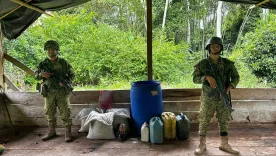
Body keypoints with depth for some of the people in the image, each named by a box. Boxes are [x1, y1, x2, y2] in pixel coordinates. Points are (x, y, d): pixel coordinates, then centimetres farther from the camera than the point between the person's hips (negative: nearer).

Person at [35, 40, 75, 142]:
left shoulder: (64, 62, 3)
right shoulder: (43, 64, 6)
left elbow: (72, 74, 7)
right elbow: (36, 75, 12)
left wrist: (66, 82, -10)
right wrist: (42, 75, -10)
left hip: (62, 91, -2)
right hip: (49, 93, 2)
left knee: (65, 112, -2)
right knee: (49, 113, 10)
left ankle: (68, 132, 4)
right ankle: (51, 131, 24)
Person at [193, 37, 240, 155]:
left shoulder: (227, 63, 2)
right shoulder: (202, 64, -4)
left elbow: (236, 77, 6)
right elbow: (195, 78, -6)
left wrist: (230, 86, -13)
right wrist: (207, 77, -24)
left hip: (223, 97, 2)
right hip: (208, 98, -2)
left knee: (224, 121, 10)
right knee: (204, 121, 3)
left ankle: (224, 144, 24)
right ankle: (202, 145, 14)